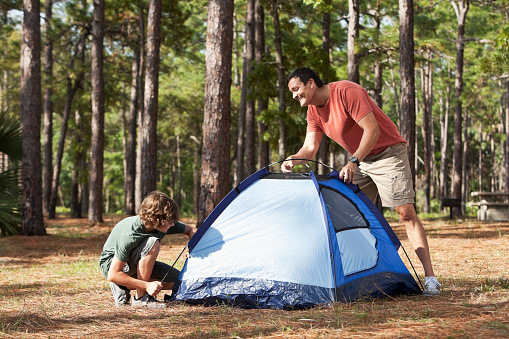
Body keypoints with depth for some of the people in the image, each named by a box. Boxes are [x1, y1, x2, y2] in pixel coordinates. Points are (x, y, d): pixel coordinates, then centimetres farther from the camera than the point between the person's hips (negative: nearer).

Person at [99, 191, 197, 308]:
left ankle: (124, 287, 3)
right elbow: (113, 275, -34)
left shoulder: (164, 225, -16)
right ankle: (141, 298, -23)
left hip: (136, 264, 8)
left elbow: (191, 230, 4)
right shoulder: (129, 235, -37)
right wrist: (146, 285, -38)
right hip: (110, 265, -8)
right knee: (152, 244, -33)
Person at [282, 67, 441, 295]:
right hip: (360, 159, 9)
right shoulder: (313, 110, 2)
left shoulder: (346, 92, -24)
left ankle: (430, 278, -13)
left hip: (388, 153, -9)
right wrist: (293, 160, -23)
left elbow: (372, 129, -30)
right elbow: (309, 148, -1)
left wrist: (354, 161, -38)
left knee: (405, 212, -14)